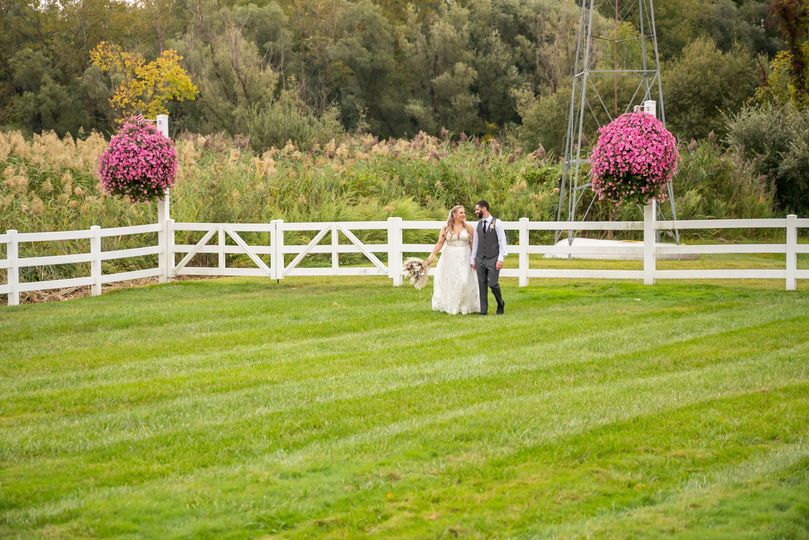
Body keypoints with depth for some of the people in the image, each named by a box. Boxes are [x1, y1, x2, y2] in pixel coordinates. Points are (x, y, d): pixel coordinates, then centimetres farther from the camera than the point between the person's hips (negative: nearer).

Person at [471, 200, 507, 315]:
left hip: (493, 259, -5)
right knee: (482, 285, 2)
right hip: (480, 259, 5)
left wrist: (500, 259, -12)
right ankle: (483, 311, 6)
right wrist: (472, 259, 13)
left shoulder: (497, 223, -4)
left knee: (493, 284, -10)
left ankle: (500, 304, 15)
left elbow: (502, 242, -6)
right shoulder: (478, 224, 12)